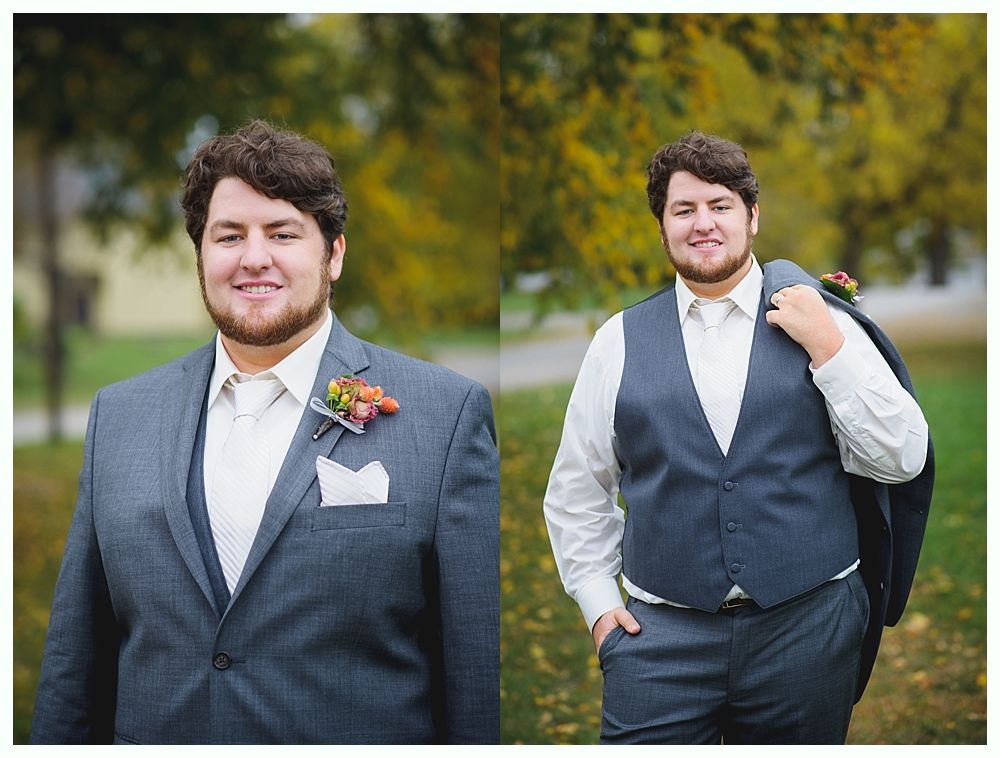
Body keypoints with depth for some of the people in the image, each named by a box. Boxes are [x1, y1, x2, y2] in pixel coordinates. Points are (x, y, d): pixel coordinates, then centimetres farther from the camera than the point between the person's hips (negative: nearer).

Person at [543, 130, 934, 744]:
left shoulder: (826, 325, 4)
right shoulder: (621, 342, 7)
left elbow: (902, 459, -2)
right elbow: (576, 492, 14)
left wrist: (828, 347, -8)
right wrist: (599, 602, 6)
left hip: (808, 626, 0)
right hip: (661, 635, 0)